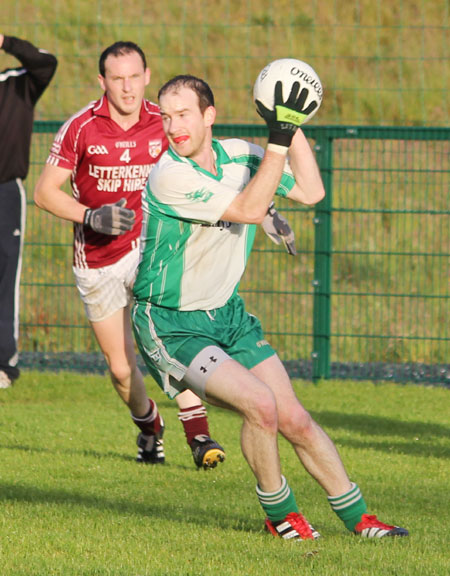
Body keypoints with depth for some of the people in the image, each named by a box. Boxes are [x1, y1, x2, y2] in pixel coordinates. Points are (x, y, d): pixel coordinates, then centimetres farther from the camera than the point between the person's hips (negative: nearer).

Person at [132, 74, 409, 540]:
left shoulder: (238, 155, -2)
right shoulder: (169, 175, -25)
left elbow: (309, 191, 4)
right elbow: (249, 210, -29)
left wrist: (293, 128, -5)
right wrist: (279, 139, -32)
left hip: (227, 313, 7)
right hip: (170, 324, -6)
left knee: (295, 421, 3)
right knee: (259, 404, -23)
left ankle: (357, 518, 16)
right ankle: (279, 514, -1)